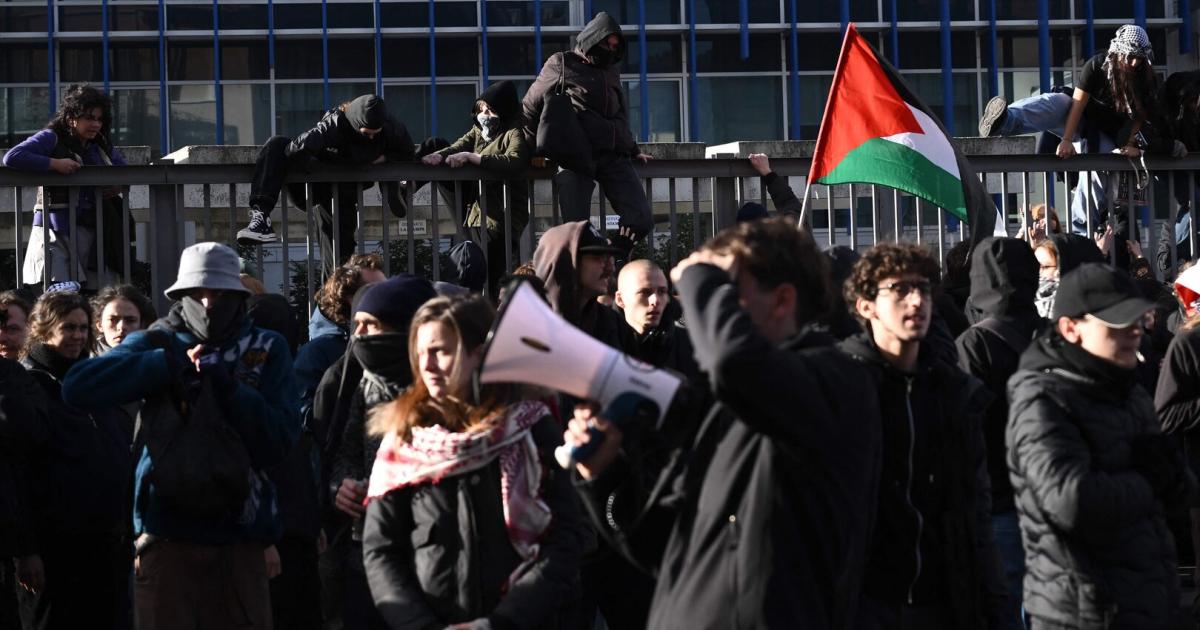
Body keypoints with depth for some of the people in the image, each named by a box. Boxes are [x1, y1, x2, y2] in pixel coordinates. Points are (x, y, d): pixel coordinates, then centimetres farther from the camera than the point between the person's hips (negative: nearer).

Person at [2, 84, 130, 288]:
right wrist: (55, 164, -19)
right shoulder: (52, 138, -3)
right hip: (56, 231, -6)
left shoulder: (102, 145, 16)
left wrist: (120, 185, 6)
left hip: (91, 231, 6)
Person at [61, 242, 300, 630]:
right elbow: (78, 386, -11)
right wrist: (173, 365, -15)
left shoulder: (266, 350, 8)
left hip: (240, 538, 1)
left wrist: (225, 383, -13)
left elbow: (277, 442, -2)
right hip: (169, 535, -1)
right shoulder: (155, 344, 5)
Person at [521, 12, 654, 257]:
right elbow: (530, 106, 12)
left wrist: (633, 149, 30)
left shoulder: (612, 70, 23)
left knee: (641, 221, -8)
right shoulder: (561, 64, 8)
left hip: (614, 155, 5)